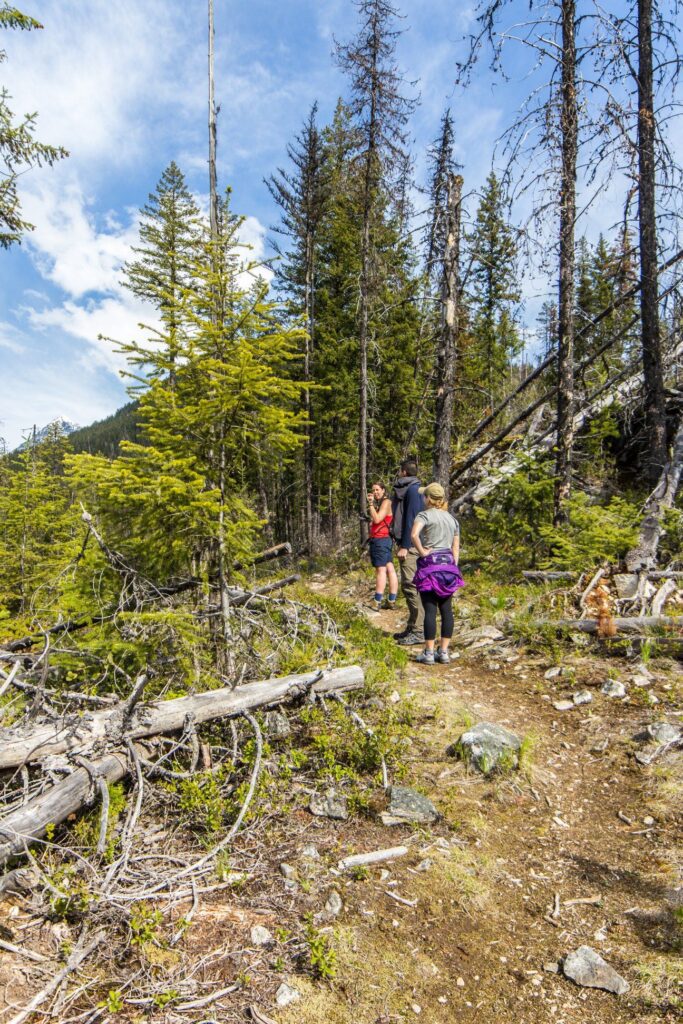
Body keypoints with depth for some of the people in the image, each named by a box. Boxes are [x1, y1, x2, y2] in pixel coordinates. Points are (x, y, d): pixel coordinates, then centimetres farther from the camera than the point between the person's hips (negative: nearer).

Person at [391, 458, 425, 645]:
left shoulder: (413, 489, -11)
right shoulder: (405, 489, 18)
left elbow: (411, 519, -18)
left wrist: (405, 546, -20)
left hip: (410, 545, -10)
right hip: (405, 543, 10)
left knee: (410, 586, -9)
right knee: (408, 586, 12)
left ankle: (418, 631, -5)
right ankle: (412, 627, 20)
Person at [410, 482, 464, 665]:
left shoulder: (424, 515, -5)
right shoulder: (452, 518, 16)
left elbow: (414, 535, -25)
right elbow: (456, 547, 14)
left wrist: (421, 552, -12)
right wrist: (453, 567, 15)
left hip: (429, 565, -6)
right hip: (448, 563, 6)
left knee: (430, 610, -3)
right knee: (446, 610, 7)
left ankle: (429, 653, 2)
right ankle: (444, 652, 12)